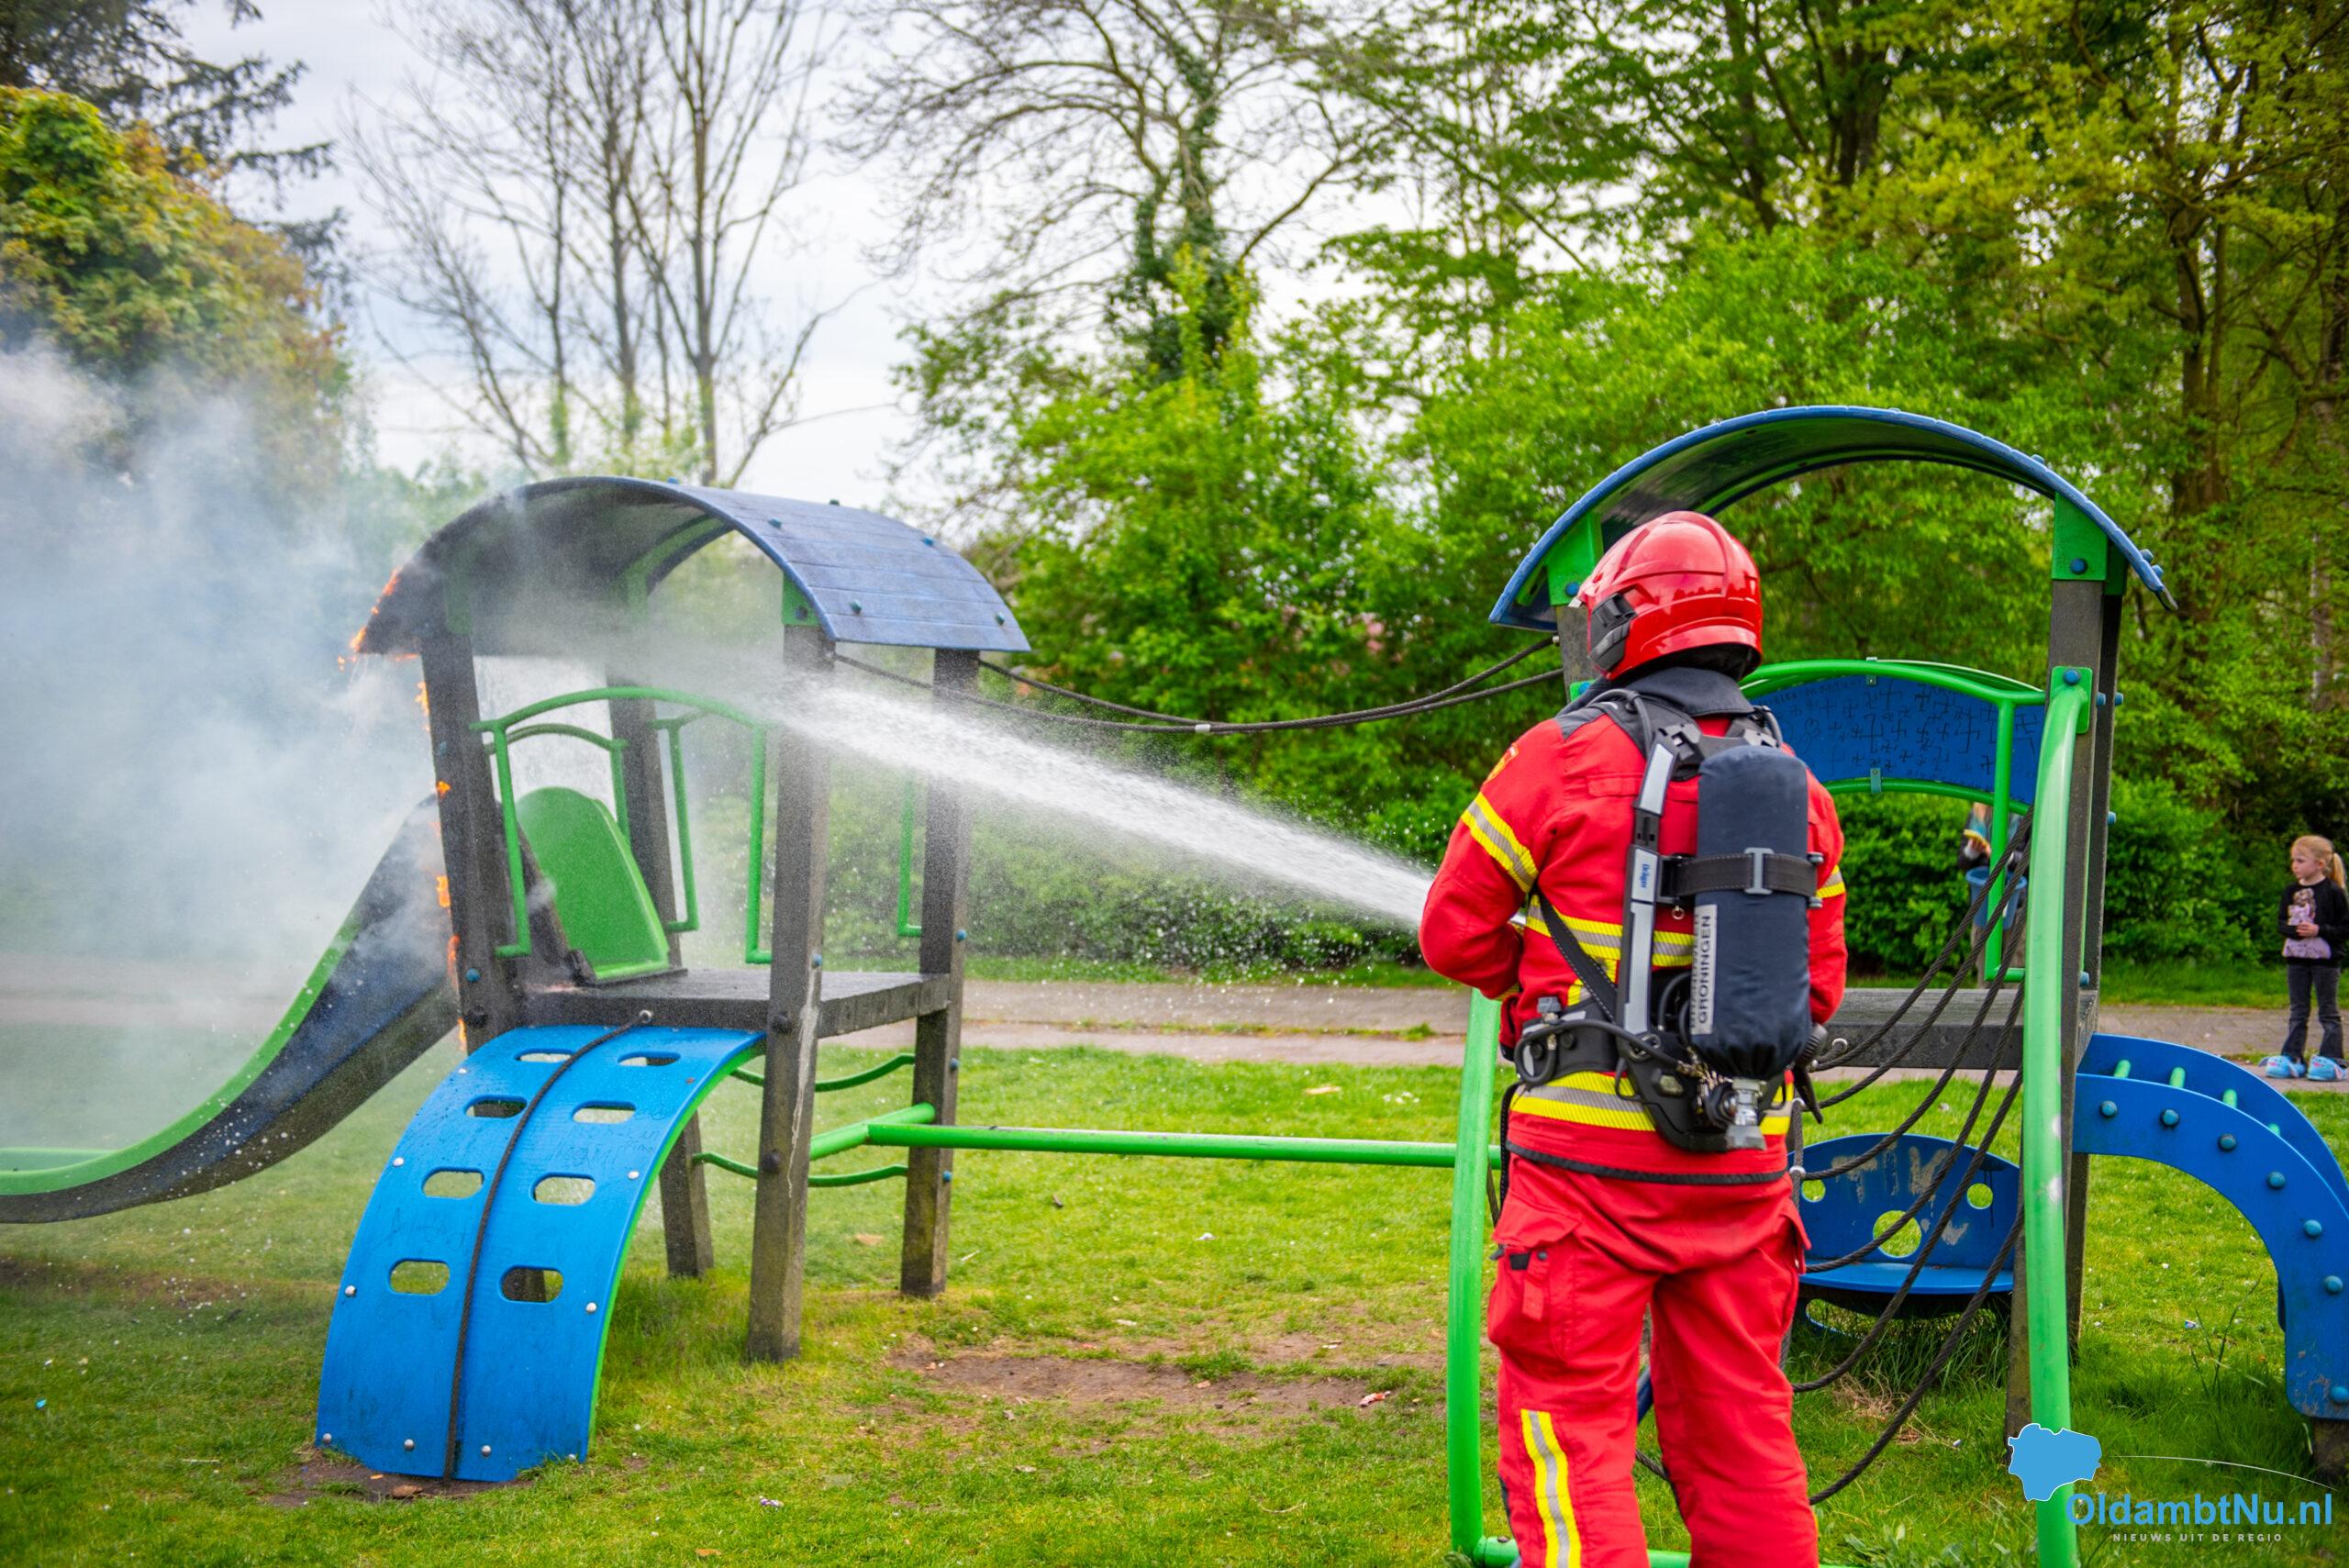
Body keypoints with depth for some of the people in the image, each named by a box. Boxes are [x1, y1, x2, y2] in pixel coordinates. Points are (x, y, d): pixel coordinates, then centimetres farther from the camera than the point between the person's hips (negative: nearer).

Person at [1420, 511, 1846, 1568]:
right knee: (1740, 1426, 16)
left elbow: (1455, 935, -1)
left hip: (1590, 1153, -5)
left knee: (1568, 1429, 1)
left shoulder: (1560, 757, -8)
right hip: (1744, 1162, 5)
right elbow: (1818, 991, 13)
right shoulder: (1798, 789, 7)